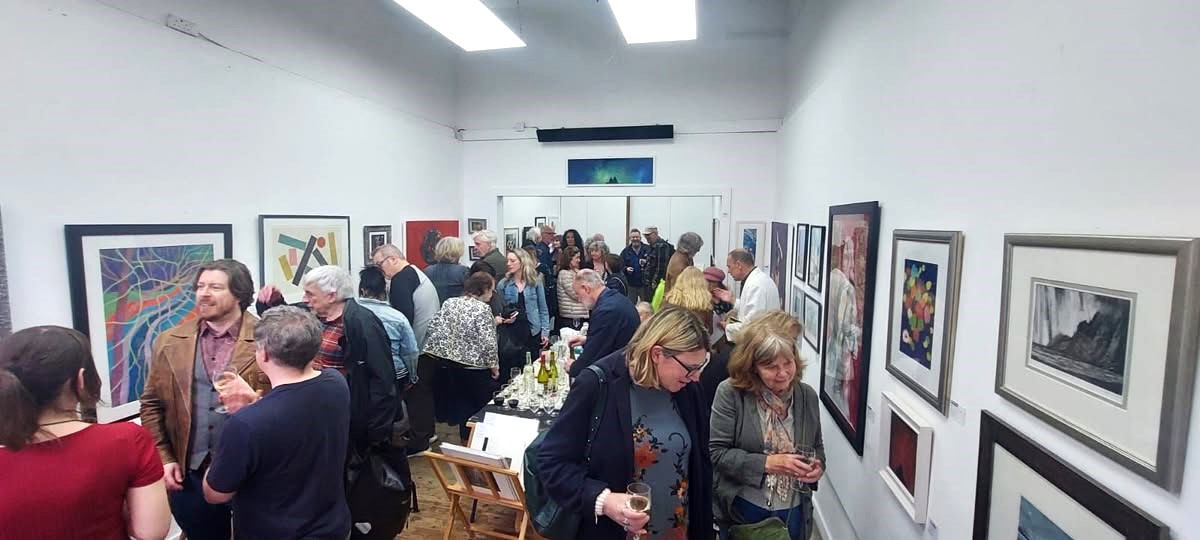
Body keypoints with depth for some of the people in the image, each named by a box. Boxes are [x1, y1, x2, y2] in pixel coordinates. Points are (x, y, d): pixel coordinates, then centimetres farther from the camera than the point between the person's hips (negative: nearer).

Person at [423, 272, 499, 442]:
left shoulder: (449, 303, 3)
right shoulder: (483, 308, -15)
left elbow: (434, 328, 2)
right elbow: (488, 342, -19)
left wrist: (447, 350, 11)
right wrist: (494, 365, -8)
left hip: (450, 362, 6)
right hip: (475, 366, -6)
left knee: (462, 404, 20)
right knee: (482, 407, 10)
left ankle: (466, 440, 31)